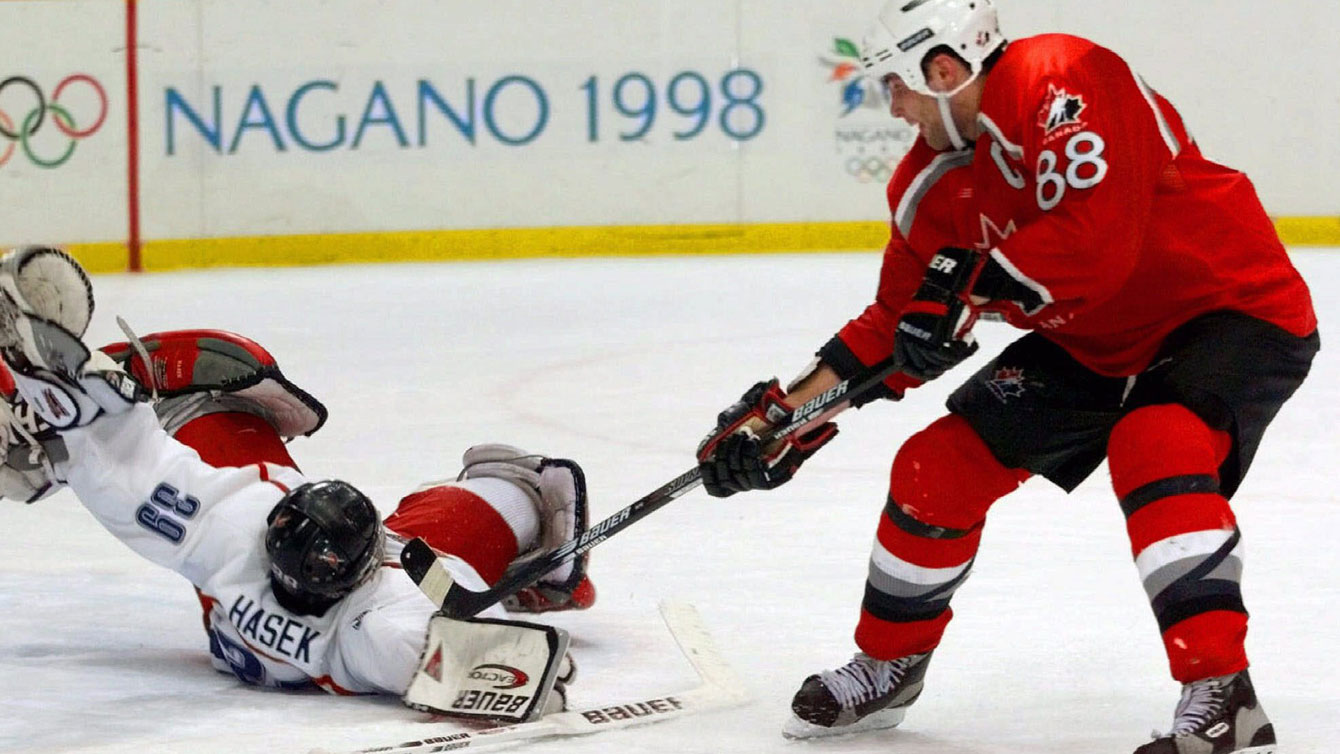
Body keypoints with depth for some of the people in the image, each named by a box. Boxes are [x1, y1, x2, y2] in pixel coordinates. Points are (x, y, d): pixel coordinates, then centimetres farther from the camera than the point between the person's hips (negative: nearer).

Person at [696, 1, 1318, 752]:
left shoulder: (1062, 80, -25)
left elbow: (1096, 239, -36)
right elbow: (901, 321, 12)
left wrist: (969, 281, -29)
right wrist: (787, 410, 7)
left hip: (1234, 304, -9)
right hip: (1095, 343, 9)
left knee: (1152, 446, -36)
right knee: (940, 464, 6)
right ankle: (887, 665, 28)